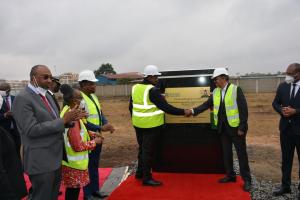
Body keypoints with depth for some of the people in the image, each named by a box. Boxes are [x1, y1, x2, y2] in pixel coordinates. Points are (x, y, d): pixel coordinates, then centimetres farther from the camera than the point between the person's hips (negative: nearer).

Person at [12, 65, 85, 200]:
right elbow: (32, 130, -24)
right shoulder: (22, 99, -17)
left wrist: (69, 119, -7)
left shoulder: (46, 95, 10)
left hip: (55, 156, 8)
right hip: (40, 161, -8)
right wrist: (63, 120, -23)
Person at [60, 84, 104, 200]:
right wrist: (94, 142, -13)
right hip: (74, 162, -9)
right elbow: (78, 146, -27)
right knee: (74, 189, 8)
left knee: (72, 188, 23)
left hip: (71, 160, 9)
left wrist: (92, 134, 5)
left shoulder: (67, 111, 2)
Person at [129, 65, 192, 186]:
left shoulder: (135, 88, 7)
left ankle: (140, 172, 33)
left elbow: (131, 106, 14)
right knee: (148, 150, 1)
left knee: (142, 148, 20)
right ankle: (146, 178, 9)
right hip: (151, 125, -8)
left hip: (138, 124, 8)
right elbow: (166, 107, -20)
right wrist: (183, 112, -14)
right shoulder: (153, 90, -18)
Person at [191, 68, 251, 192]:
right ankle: (230, 175, 28)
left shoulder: (236, 89, -11)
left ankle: (246, 179, 15)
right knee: (226, 153, 14)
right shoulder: (215, 92, 6)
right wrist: (193, 111, -6)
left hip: (235, 127, -6)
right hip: (223, 128, 6)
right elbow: (206, 105, 7)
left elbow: (243, 109, -14)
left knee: (241, 153, 4)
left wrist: (242, 127, -16)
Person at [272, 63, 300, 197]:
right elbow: (275, 103, 8)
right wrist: (282, 111, -10)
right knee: (286, 158, 12)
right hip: (286, 127, 4)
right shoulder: (282, 86, 3)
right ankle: (285, 185, 24)